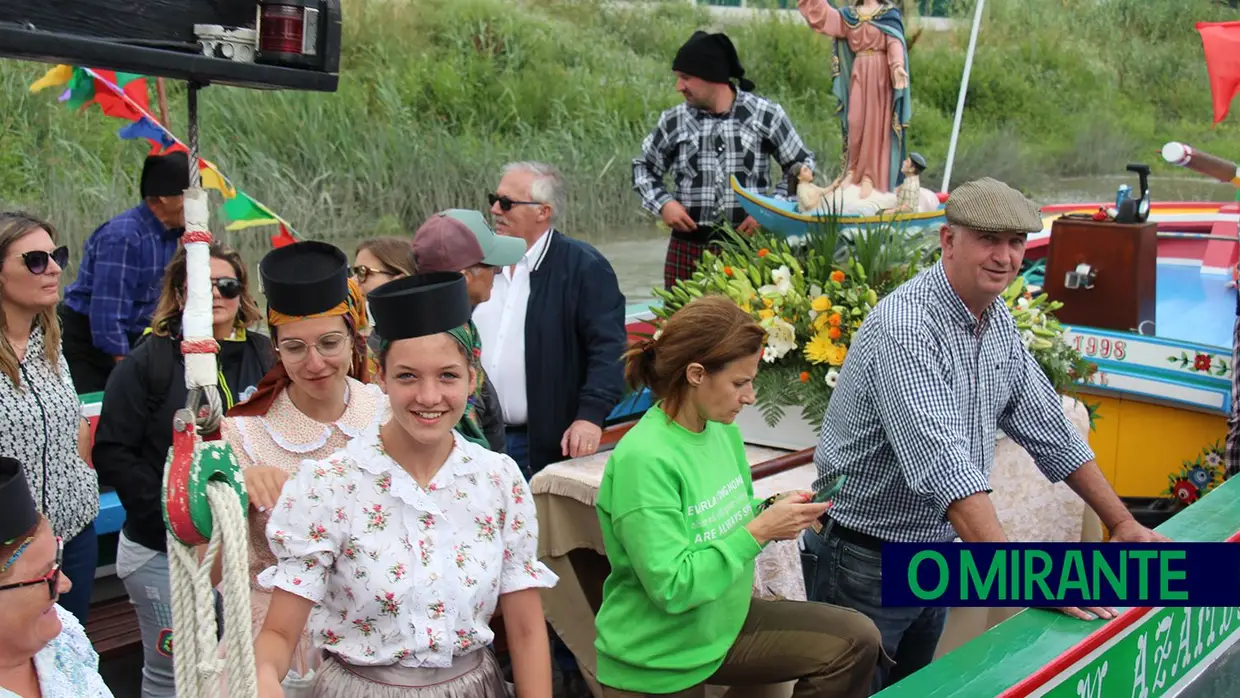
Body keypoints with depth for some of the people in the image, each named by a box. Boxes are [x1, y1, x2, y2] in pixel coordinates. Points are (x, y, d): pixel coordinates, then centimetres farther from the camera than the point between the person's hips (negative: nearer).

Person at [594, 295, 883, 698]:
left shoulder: (722, 428, -2)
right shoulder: (642, 460, -27)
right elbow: (672, 587, -27)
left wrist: (776, 518, -7)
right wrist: (759, 531, -25)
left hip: (724, 622, 7)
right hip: (658, 664, -7)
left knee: (856, 641, 1)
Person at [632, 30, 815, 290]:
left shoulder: (764, 114, -1)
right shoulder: (674, 121, 4)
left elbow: (801, 166, 8)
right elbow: (643, 168, 18)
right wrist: (663, 203, 0)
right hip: (687, 247, 2)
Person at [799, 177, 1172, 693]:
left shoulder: (998, 322, 3)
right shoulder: (906, 326, -25)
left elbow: (1049, 429, 11)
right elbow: (941, 462, -35)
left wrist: (1121, 523, 8)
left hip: (938, 550, 8)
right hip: (865, 558, -8)